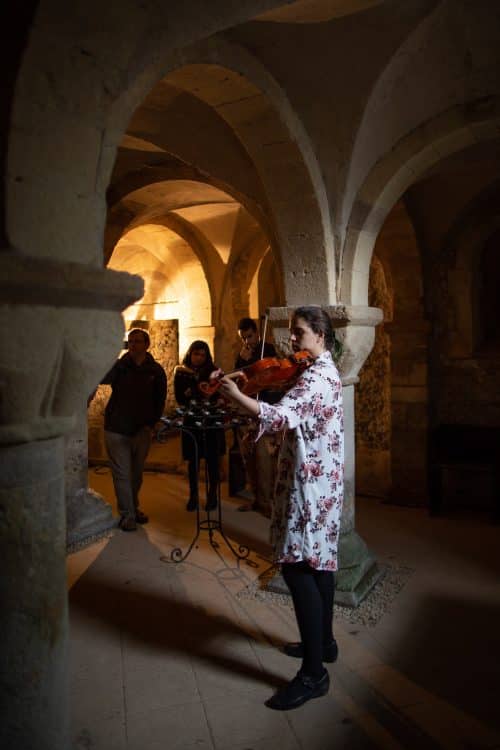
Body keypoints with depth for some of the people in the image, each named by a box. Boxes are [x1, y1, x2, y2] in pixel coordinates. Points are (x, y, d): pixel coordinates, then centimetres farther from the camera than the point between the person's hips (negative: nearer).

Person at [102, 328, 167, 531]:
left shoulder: (156, 370, 1)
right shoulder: (119, 365, -2)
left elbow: (160, 400, 5)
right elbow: (102, 379, -21)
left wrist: (151, 423, -2)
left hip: (142, 430, 2)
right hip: (117, 429, -2)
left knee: (136, 474, 15)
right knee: (122, 474, 0)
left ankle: (133, 508, 33)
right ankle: (127, 515, 9)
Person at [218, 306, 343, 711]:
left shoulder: (318, 375, -17)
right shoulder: (322, 371, 15)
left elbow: (282, 416, -32)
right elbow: (294, 417, 12)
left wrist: (236, 395, -40)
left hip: (310, 483, -11)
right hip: (322, 480, 11)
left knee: (298, 566, -8)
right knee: (318, 561, 19)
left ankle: (313, 673, 1)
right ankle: (323, 642, 35)